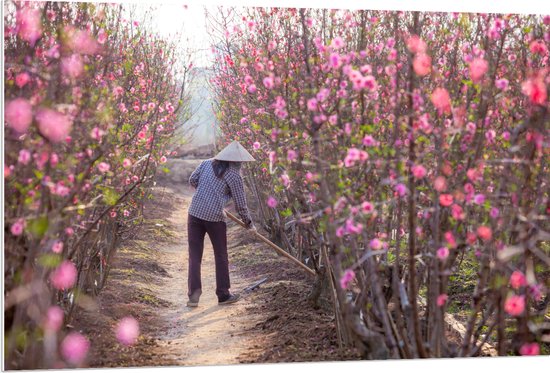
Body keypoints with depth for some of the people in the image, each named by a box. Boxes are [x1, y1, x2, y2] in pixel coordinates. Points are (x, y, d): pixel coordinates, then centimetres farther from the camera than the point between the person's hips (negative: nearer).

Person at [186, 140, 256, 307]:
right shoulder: (234, 175, -5)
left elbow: (193, 180, 18)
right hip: (214, 217, -4)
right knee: (221, 256, 12)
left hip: (195, 212, 4)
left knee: (195, 255, 8)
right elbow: (240, 204, -2)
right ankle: (223, 295, 20)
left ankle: (194, 292, -4)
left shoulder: (207, 163, 8)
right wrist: (248, 223, 13)